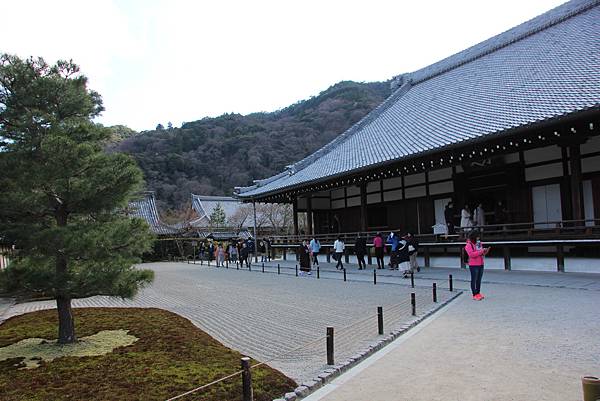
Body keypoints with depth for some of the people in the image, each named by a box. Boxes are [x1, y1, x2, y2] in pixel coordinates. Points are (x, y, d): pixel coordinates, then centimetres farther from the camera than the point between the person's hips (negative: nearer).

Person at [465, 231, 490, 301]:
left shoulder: (479, 243, 13)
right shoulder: (469, 245, -10)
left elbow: (482, 254, 20)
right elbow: (471, 254, -21)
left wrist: (485, 251, -1)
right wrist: (481, 251, -22)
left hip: (481, 264, 7)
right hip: (474, 265, -7)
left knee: (479, 280, 12)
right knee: (474, 280, -1)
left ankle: (478, 293, 21)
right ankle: (474, 295, 3)